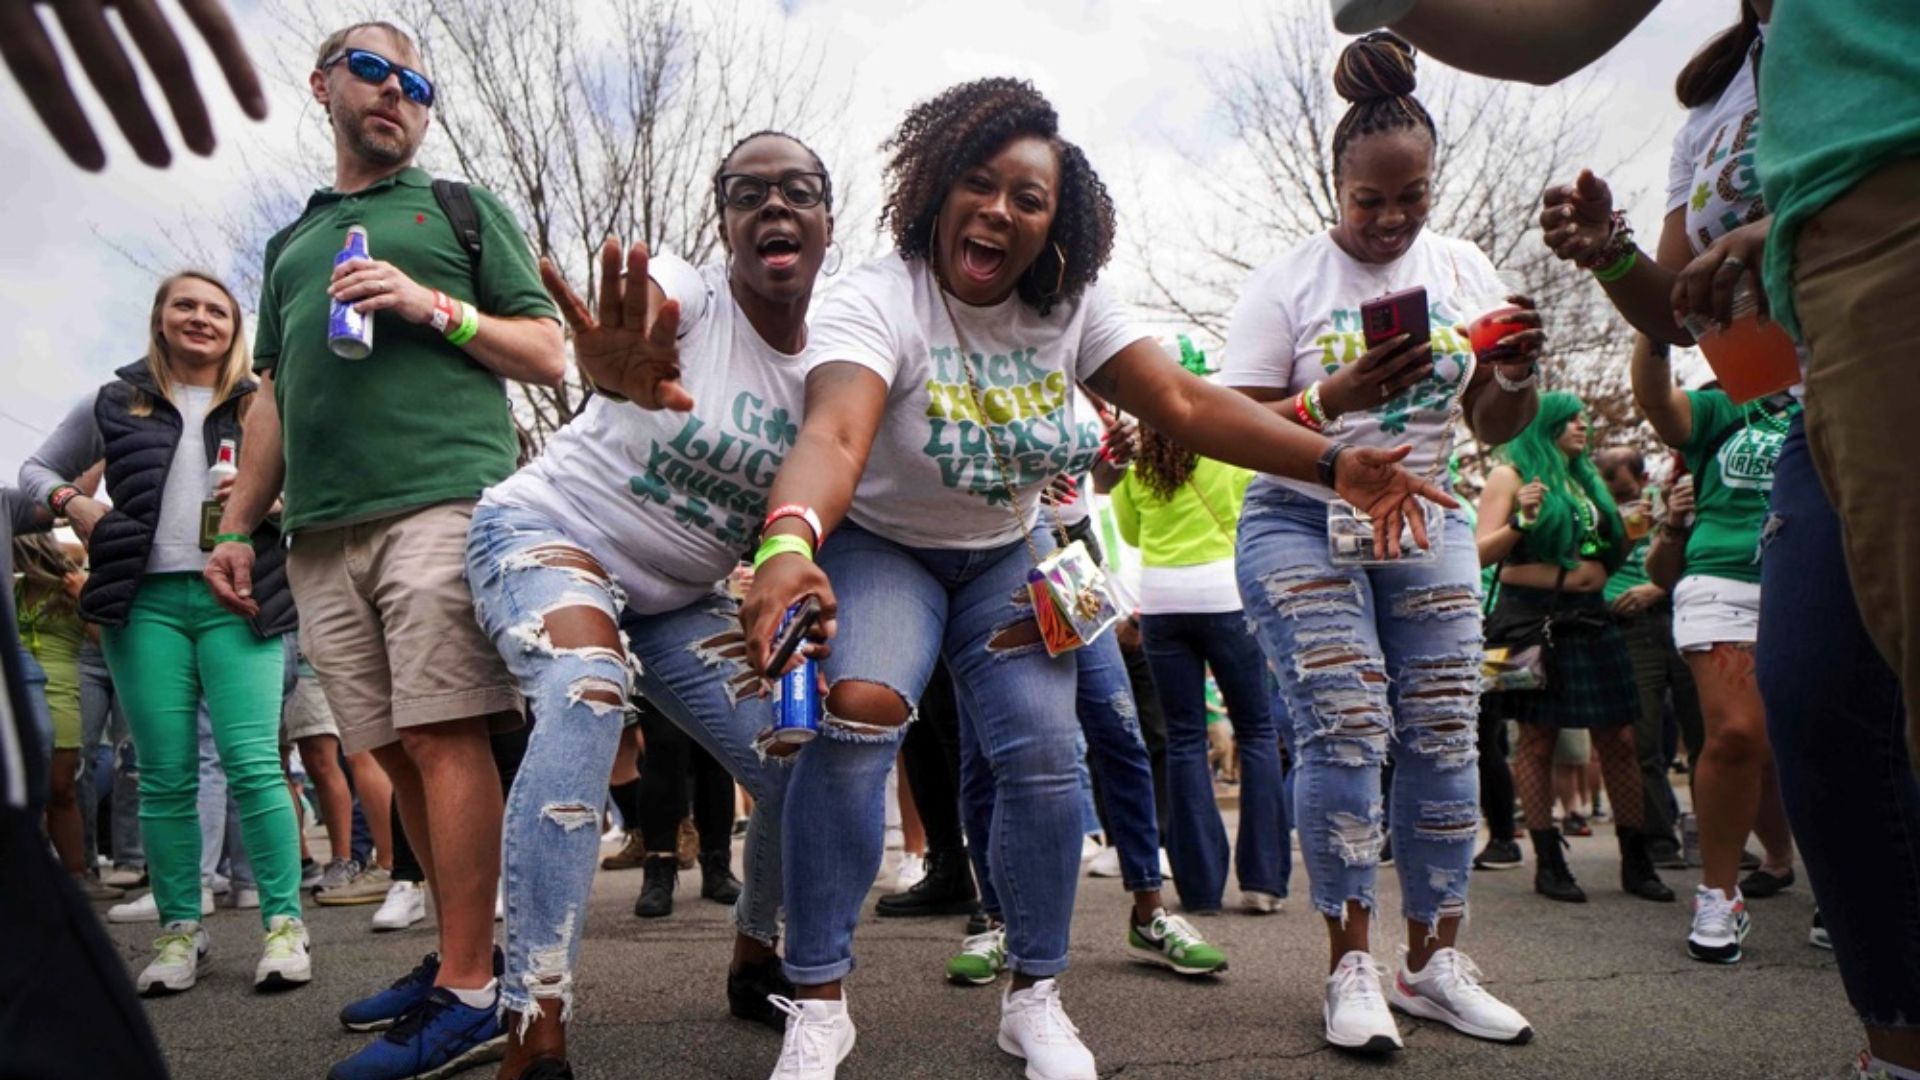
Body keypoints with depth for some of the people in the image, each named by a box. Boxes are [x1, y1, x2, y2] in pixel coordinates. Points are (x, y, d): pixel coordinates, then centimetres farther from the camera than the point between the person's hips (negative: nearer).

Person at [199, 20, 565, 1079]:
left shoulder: (463, 208, 16)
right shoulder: (290, 245, 29)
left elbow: (548, 353, 8)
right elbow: (275, 400, 26)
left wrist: (433, 306, -5)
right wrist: (238, 526, 17)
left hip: (443, 500, -5)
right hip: (323, 533, 5)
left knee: (444, 738, -12)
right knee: (398, 753, 3)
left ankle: (469, 994, -9)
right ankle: (465, 955, 13)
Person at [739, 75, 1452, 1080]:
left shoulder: (1070, 308, -9)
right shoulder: (876, 301, -24)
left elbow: (1187, 404, -16)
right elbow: (833, 437, -42)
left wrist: (1333, 462, -27)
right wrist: (789, 546, -63)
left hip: (1006, 557, 4)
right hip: (879, 550, -4)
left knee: (1043, 753, -12)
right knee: (856, 710, -28)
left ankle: (1034, 996, 10)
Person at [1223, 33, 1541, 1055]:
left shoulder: (1462, 267, 5)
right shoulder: (1286, 281, -6)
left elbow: (1493, 428, 8)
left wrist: (1519, 375, -15)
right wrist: (1336, 399, -28)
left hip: (1426, 525, 4)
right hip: (1302, 523, -4)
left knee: (1444, 735, -1)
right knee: (1345, 730, -14)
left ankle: (1433, 961, 11)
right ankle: (1350, 966, -2)